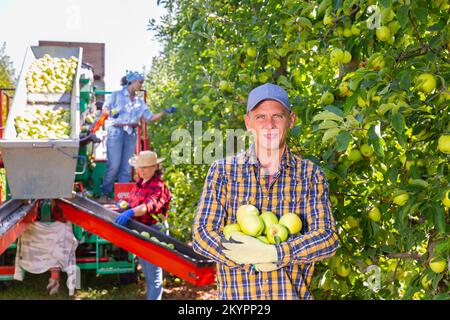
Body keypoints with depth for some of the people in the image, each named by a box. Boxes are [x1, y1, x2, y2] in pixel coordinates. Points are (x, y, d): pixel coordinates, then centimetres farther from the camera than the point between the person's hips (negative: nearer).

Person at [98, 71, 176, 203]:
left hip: (131, 135, 5)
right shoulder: (117, 95, 5)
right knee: (113, 166, -12)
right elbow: (105, 108, -2)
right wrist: (111, 113, -23)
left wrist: (165, 112, 2)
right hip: (116, 132, -5)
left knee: (126, 168, 2)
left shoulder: (139, 101, 17)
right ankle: (104, 195, -4)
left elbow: (151, 118, 14)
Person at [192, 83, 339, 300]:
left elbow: (327, 238, -10)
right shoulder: (222, 171, -4)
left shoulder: (310, 175, -2)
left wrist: (270, 254, -24)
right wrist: (256, 262, -22)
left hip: (294, 292, 1)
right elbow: (201, 234, -9)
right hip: (236, 294, 0)